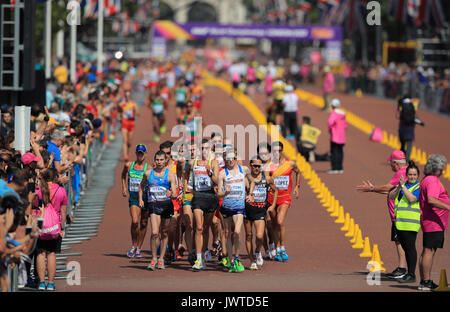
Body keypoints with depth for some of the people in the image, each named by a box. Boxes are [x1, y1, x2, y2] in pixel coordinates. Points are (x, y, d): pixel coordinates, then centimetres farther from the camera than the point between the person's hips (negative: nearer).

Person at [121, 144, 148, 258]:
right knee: (134, 221, -14)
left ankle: (139, 248, 16)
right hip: (133, 197, 1)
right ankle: (133, 245, 3)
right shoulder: (128, 165, 6)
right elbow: (123, 175, 27)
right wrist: (124, 187, 18)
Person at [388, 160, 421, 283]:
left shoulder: (419, 187, -4)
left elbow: (412, 199, -19)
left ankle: (412, 275, -6)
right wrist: (399, 187, -8)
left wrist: (403, 186, -16)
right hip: (400, 221, 7)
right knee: (405, 247, 12)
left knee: (410, 247, -8)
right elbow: (391, 196, 7)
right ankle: (409, 273, 20)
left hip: (410, 222, -7)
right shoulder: (403, 184, 17)